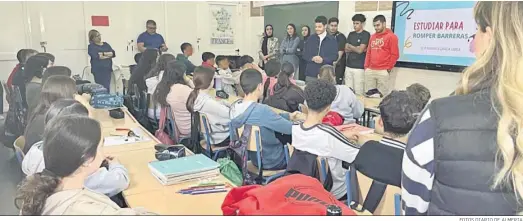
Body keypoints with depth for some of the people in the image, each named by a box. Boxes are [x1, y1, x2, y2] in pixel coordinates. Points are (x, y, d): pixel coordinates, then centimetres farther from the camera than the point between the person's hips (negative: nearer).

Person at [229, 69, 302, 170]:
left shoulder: (234, 107, -9)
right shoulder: (262, 110, -34)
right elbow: (292, 129, -23)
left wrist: (288, 116, 13)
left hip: (253, 158, 7)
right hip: (272, 162, -7)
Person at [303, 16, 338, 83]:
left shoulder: (332, 40, 3)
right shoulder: (311, 39, 9)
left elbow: (335, 56, -2)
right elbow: (305, 54, 8)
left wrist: (323, 60, -17)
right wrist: (312, 58, -13)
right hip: (311, 73, 2)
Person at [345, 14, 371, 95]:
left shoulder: (366, 35, -5)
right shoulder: (351, 34, 14)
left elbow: (360, 50, -12)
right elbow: (346, 49, 7)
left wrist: (350, 46, 3)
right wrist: (356, 48, -7)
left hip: (359, 67, -6)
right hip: (348, 66, 6)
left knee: (358, 92, -4)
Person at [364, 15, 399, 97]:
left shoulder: (391, 36, -2)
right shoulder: (372, 36, 17)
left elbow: (395, 54, -6)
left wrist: (389, 68, -8)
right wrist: (366, 66, 12)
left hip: (383, 71, -6)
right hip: (370, 70, 6)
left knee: (382, 95, -5)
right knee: (369, 94, 6)